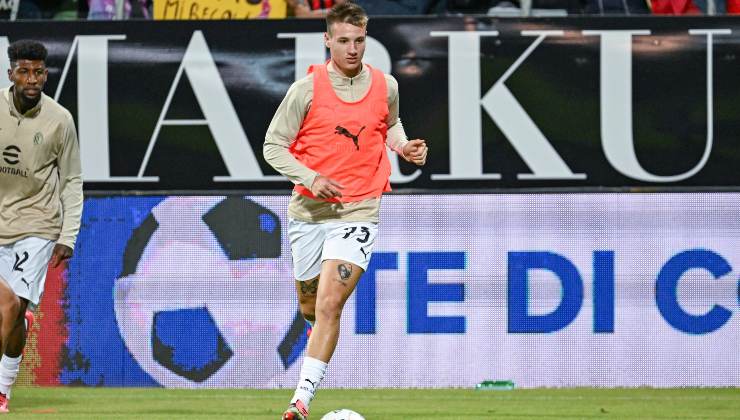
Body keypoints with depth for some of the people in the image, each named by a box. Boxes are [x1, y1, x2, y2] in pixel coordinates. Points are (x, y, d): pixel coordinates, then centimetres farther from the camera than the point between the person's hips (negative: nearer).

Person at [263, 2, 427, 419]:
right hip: (309, 210, 1)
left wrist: (404, 146, 1)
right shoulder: (307, 89, -7)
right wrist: (310, 179, -17)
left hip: (358, 211, -1)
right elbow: (273, 146, -3)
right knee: (311, 308, 12)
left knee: (329, 304, -17)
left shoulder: (386, 86, 1)